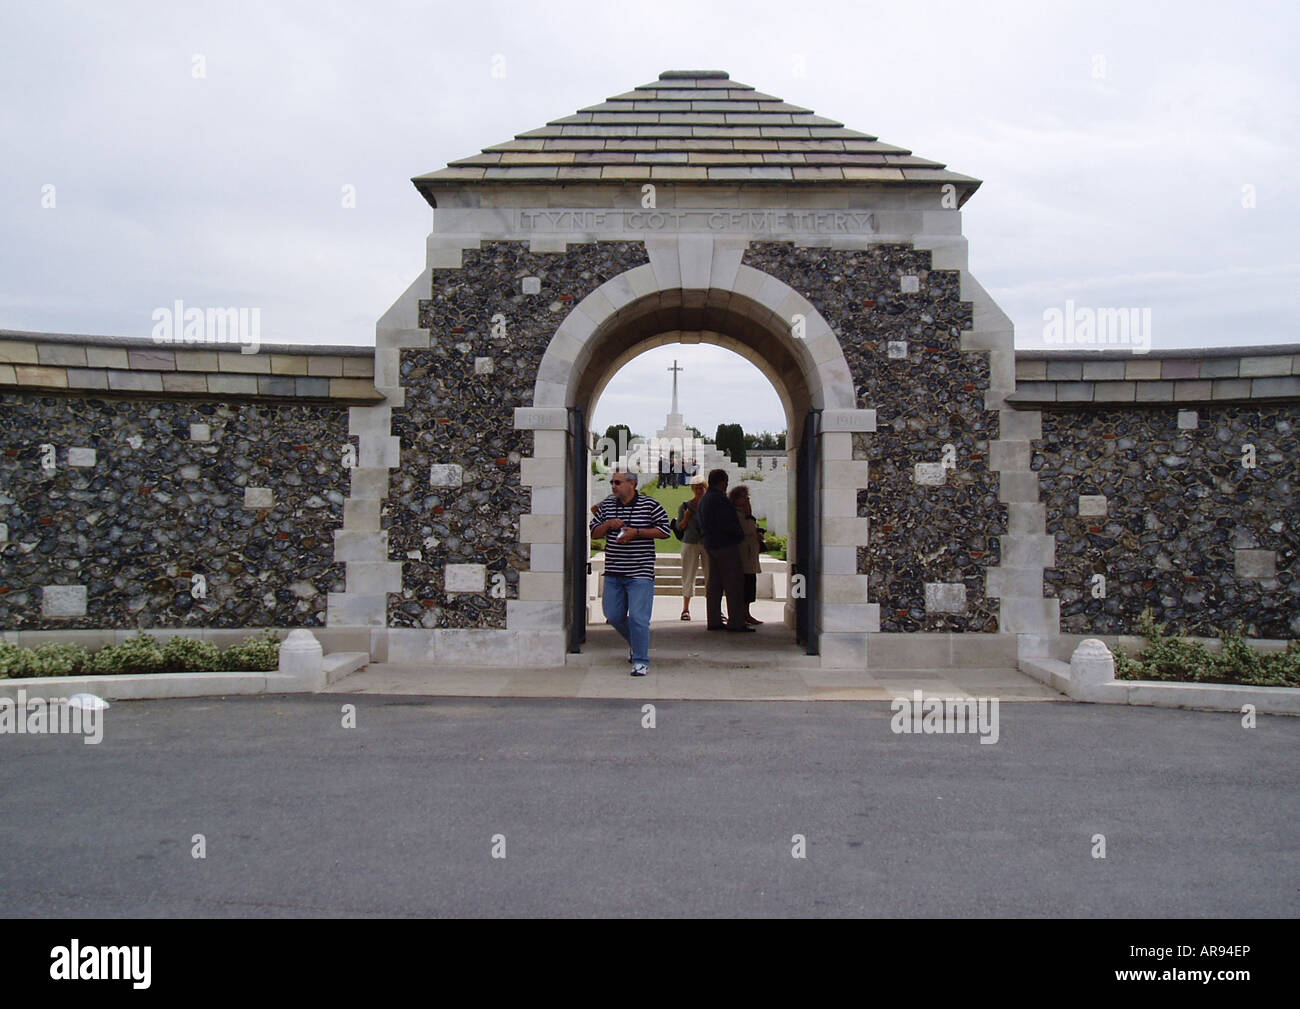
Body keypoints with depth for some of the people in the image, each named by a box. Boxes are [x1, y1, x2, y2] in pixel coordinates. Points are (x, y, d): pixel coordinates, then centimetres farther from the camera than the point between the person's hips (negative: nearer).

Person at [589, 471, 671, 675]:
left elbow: (664, 531, -5)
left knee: (638, 618, -9)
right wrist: (608, 525, -6)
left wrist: (636, 532, -15)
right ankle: (635, 643, 38)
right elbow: (594, 533, 15)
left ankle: (641, 661, 4)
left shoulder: (650, 505, -3)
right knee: (613, 616, 12)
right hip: (613, 573, 5)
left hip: (640, 574, -5)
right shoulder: (607, 506, 10)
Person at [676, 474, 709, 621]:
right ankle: (685, 609, 10)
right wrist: (686, 518, -11)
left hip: (708, 544, 1)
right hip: (690, 543, 0)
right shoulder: (686, 505, 4)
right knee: (688, 576, 2)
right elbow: (679, 527, 7)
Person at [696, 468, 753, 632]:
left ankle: (714, 620, 12)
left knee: (714, 584, 10)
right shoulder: (719, 499, -16)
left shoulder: (704, 499, 15)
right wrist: (741, 533, -7)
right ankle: (736, 622, -5)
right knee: (734, 584, -5)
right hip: (726, 545, -10)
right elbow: (727, 524, -21)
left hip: (710, 545, 10)